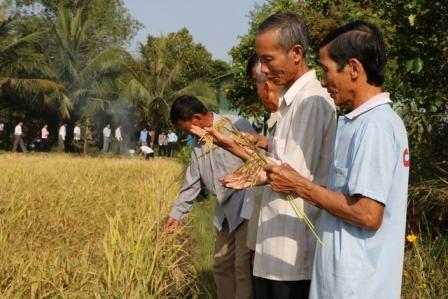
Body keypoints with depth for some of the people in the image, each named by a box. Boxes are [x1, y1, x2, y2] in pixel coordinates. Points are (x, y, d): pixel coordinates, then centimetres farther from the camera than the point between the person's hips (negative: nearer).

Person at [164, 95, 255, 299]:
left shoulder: (236, 126, -11)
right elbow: (192, 182, 21)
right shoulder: (199, 144, 15)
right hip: (225, 211, 8)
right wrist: (177, 213, 19)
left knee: (243, 265, -6)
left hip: (246, 206, -8)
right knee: (222, 264, 14)